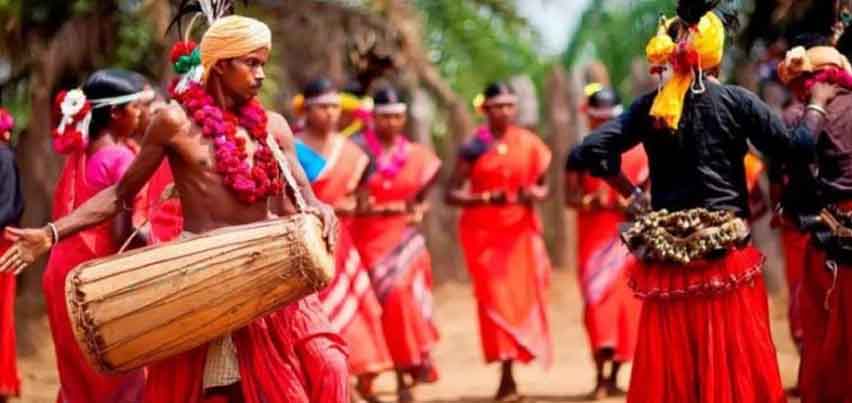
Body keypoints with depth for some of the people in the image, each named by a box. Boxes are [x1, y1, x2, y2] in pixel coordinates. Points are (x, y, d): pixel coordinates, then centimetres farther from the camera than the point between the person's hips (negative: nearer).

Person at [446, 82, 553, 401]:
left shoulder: (530, 144, 3)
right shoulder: (474, 147, -4)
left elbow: (543, 186, 12)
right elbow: (451, 194, -5)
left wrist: (535, 194, -11)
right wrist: (486, 198, -20)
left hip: (520, 231, 2)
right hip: (483, 231, -2)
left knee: (523, 297, -1)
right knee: (494, 298, -6)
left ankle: (510, 372, 14)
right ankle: (506, 374, -2)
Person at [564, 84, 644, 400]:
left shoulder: (636, 151, 5)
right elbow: (570, 197, -3)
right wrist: (590, 201, -23)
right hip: (593, 234, -1)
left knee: (626, 299, 2)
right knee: (597, 296, -12)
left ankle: (614, 376, 12)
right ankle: (600, 377, -15)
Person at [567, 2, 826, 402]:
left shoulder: (650, 107, 3)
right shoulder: (735, 101, -3)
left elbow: (587, 154, -4)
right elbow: (794, 144, -4)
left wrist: (633, 195, 7)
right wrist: (819, 103, 15)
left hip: (666, 260, 3)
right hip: (727, 258, -3)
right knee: (736, 370, 1)